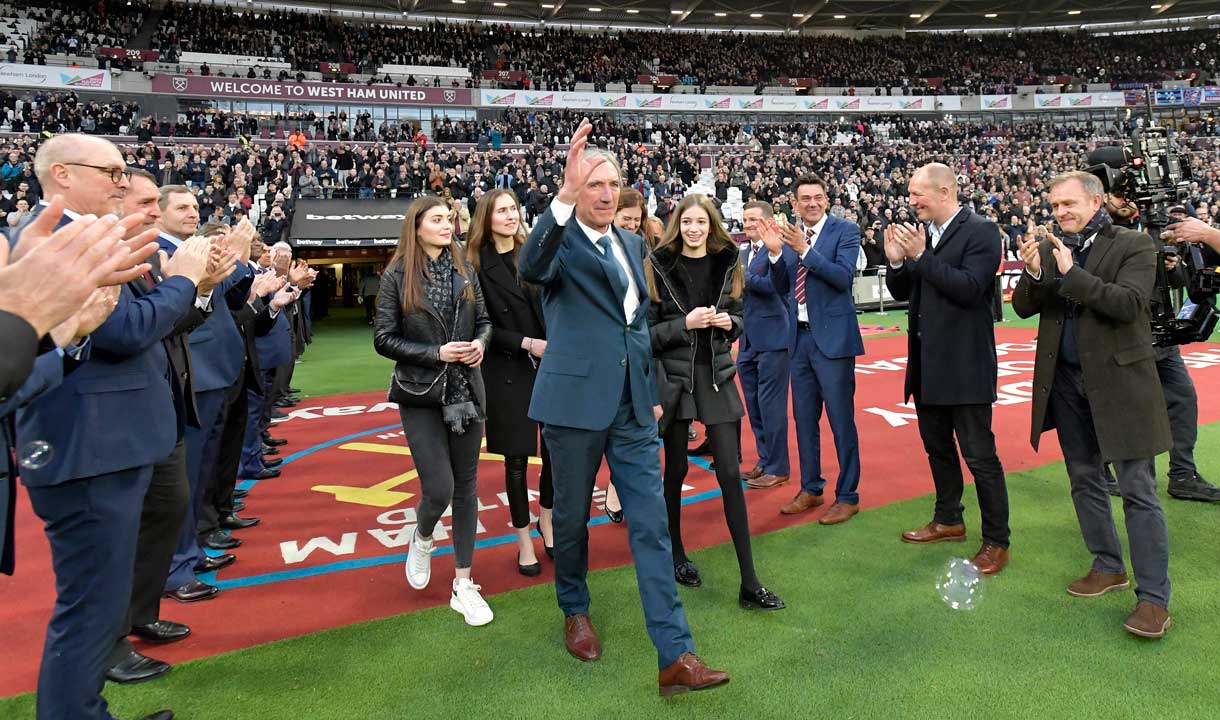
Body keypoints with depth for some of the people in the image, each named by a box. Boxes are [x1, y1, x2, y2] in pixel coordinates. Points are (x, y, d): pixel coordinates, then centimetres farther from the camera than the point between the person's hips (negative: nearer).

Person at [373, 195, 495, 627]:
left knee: (466, 485, 6)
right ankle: (422, 538, 29)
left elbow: (484, 320, 13)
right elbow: (384, 340, -6)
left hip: (466, 391, 3)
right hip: (421, 396, -3)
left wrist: (480, 342, -9)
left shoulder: (464, 271, 5)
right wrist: (435, 353, -17)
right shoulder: (398, 276, -5)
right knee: (438, 488, -9)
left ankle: (463, 585, 18)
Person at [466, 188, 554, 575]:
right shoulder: (478, 265, -3)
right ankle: (524, 541, 22)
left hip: (550, 364, 3)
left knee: (555, 451, 5)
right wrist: (526, 344, -15)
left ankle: (546, 520, 31)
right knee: (517, 459, 6)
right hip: (507, 371, -3)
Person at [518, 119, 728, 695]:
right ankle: (575, 611, 38)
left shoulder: (632, 244, 12)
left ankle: (675, 656, 5)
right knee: (572, 516, 12)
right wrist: (563, 195, -42)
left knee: (651, 525, 1)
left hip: (632, 405, 5)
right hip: (576, 399, -4)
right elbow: (530, 269, -32)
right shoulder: (560, 240, -7)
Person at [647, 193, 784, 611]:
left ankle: (749, 584, 4)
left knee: (730, 474, -1)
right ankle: (676, 554, 32)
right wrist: (685, 324, -19)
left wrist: (728, 322, -8)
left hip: (716, 376, 2)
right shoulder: (658, 268, -4)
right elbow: (647, 333, -5)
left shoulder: (727, 265, 5)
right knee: (676, 470, 9)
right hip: (673, 378, -2)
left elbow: (739, 320, 14)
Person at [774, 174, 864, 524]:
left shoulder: (845, 230, -5)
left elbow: (844, 277, -18)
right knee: (804, 418, 13)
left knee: (841, 419, 1)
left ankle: (847, 496, 14)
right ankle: (810, 489, 27)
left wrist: (805, 249, -24)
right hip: (799, 336, 5)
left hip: (832, 336, -5)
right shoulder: (789, 233, 8)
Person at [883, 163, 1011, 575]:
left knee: (979, 454, -1)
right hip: (927, 363, 8)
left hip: (964, 364, -8)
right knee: (937, 445, 19)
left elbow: (970, 288, -22)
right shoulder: (920, 235, 9)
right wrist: (896, 262, -8)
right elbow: (901, 292, 11)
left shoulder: (980, 232, -11)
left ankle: (996, 541, 11)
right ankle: (948, 520, 35)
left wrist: (921, 256, -23)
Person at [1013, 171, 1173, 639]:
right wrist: (1032, 273, -16)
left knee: (1138, 490, -3)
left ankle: (1153, 596, 3)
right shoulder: (1048, 249, 7)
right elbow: (1023, 307, 2)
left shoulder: (1133, 245, -5)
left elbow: (1130, 304, -18)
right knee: (1085, 480, 14)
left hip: (1118, 380, -5)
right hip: (1065, 381, 5)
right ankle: (1108, 566, 30)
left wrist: (1071, 273, -22)